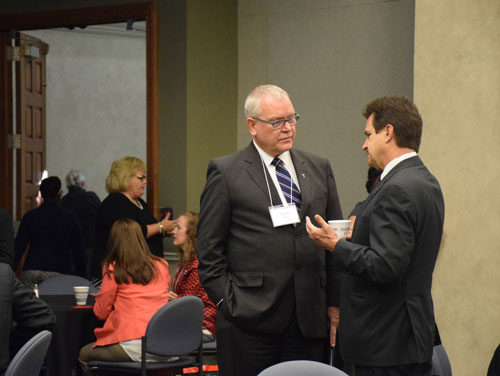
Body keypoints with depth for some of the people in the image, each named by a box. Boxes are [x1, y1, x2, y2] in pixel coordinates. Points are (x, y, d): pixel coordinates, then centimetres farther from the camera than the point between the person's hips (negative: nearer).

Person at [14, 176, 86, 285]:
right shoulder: (70, 217, 2)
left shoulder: (30, 216, 5)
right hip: (58, 271, -2)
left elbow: (19, 246, 3)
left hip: (31, 272, 2)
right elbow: (77, 249, 6)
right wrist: (79, 274, 13)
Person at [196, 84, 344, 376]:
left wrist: (336, 303, 8)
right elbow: (209, 250, 0)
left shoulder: (319, 169, 13)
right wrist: (228, 302, -7)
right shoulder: (225, 173, 1)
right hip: (250, 321, -4)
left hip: (309, 318, 4)